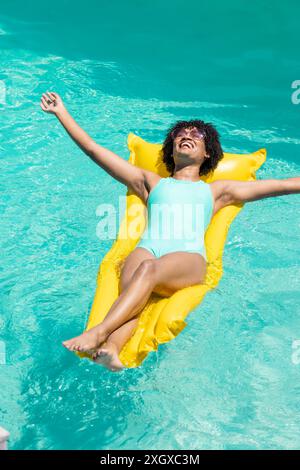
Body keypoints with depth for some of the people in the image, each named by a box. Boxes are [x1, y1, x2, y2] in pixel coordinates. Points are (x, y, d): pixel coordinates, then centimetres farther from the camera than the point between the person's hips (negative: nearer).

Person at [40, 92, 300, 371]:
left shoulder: (217, 190, 33)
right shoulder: (151, 182, 34)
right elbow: (93, 150, 32)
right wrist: (62, 113, 32)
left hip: (189, 256, -1)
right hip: (147, 248, 2)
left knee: (149, 268, -37)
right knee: (130, 290, -34)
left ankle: (99, 333, -53)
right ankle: (110, 350, -59)